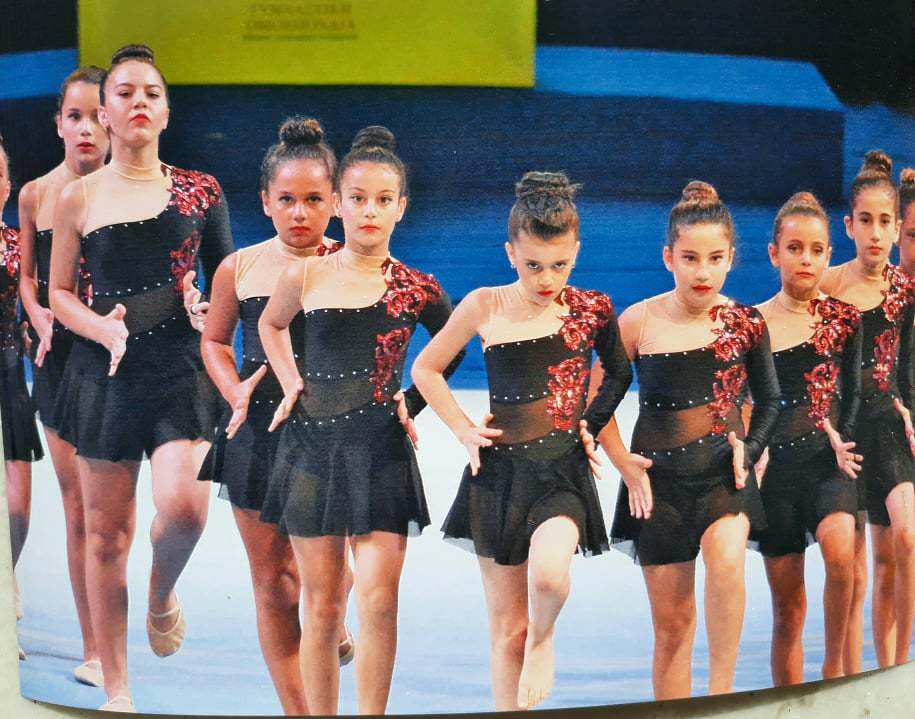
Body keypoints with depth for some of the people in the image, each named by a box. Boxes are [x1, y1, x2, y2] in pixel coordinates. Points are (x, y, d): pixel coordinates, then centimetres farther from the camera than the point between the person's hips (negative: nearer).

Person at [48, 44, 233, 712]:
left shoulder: (200, 191, 6)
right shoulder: (79, 197, 6)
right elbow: (59, 292, 9)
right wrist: (101, 328, -9)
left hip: (181, 367, -1)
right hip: (105, 371, 1)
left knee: (183, 506, -22)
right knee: (106, 531, 4)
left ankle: (163, 594, 16)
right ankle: (116, 689, 17)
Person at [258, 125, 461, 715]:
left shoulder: (416, 289, 0)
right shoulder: (307, 276, 2)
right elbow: (271, 324, 22)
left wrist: (413, 401, 6)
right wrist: (290, 384, 9)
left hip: (381, 452, -1)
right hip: (312, 446, 1)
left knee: (378, 599, -9)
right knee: (322, 605, 6)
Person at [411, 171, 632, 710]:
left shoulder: (590, 309, -1)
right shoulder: (485, 307, -2)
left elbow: (621, 374, 16)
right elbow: (425, 369, 9)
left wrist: (591, 425, 4)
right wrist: (464, 430, 1)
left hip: (563, 469, -1)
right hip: (498, 473, 1)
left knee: (549, 570, -30)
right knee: (507, 625, 7)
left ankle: (543, 641, 4)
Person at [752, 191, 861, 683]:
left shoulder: (844, 319, 6)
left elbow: (852, 394, 5)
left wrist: (840, 438, -13)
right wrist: (752, 454, -9)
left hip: (829, 460, 0)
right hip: (777, 467, 0)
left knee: (839, 548, -31)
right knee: (787, 606, 5)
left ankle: (835, 667, -11)